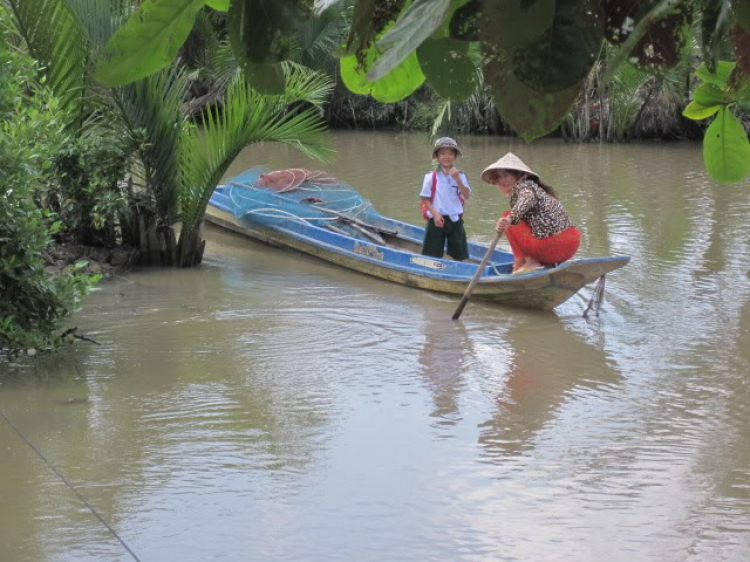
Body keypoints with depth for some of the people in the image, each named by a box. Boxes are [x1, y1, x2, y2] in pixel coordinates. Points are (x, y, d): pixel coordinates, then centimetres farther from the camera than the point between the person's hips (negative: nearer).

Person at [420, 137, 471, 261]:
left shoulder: (460, 175, 2)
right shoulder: (431, 177, -5)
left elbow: (466, 196, -9)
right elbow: (425, 199, -3)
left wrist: (457, 179, -21)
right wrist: (435, 214, -15)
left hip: (455, 219, 3)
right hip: (437, 219, -2)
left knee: (459, 255, 8)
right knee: (433, 256, 0)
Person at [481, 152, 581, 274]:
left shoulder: (523, 186, -3)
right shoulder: (533, 186, 27)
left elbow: (528, 198, -28)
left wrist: (510, 218, -45)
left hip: (553, 244, -10)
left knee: (505, 217, 4)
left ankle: (529, 263, -4)